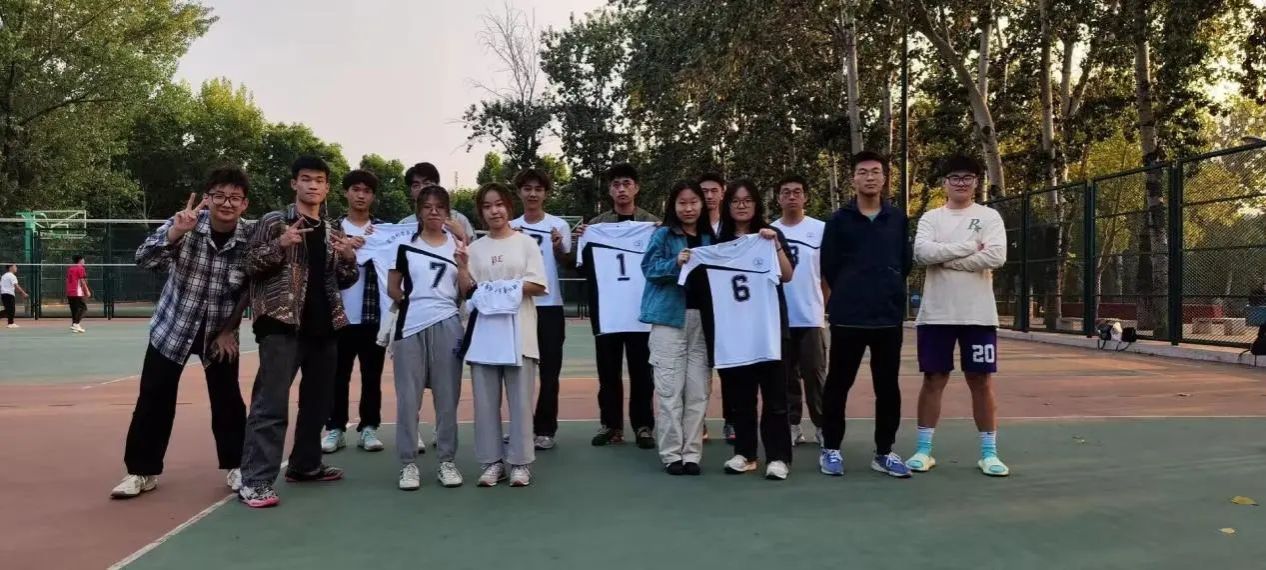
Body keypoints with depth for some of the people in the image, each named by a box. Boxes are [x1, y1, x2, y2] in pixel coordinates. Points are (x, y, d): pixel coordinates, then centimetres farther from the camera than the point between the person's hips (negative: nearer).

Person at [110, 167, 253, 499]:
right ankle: (142, 471, 16)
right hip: (172, 326, 0)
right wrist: (175, 232, -41)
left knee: (227, 400, 3)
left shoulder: (250, 240, -14)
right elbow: (144, 261, -27)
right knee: (153, 400, 1)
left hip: (219, 331, 0)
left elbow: (250, 291, -3)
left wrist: (230, 329, -3)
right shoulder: (185, 225, -17)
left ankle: (235, 467, 19)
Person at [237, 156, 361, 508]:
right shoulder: (274, 222, 0)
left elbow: (343, 282, 17)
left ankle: (305, 464, 28)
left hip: (323, 325, 6)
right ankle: (255, 480, -8)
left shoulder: (333, 231, 15)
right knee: (271, 403, -9)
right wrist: (280, 245, -19)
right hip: (282, 324, -6)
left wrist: (348, 259, -4)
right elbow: (249, 266, -4)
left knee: (318, 400, 14)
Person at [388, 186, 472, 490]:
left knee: (447, 397, 5)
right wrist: (413, 302, -2)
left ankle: (447, 460, 14)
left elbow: (466, 294, 6)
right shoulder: (405, 244, 7)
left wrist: (462, 266, -8)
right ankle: (408, 463, 10)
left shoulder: (457, 245, 10)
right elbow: (392, 288, 10)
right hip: (411, 327, -1)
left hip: (447, 326, 1)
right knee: (408, 397, 1)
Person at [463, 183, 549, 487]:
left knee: (520, 400, -1)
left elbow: (538, 286, -3)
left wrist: (503, 286, -12)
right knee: (486, 401, 3)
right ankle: (492, 461, 13)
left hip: (518, 331, -3)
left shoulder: (526, 243, 4)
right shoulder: (475, 248, 11)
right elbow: (468, 290, 7)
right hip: (485, 330, 3)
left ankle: (520, 462, 8)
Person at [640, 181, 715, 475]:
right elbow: (649, 268, -7)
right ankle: (671, 454, 4)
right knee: (670, 389, -3)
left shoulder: (709, 238, 13)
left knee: (698, 390, 3)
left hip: (702, 317, 4)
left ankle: (692, 453, 9)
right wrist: (676, 263, -23)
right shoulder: (663, 235, 2)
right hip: (670, 317, -4)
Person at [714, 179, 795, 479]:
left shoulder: (771, 234, 4)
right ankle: (744, 452, 16)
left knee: (774, 391, -2)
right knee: (739, 391, 6)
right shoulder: (721, 240, 10)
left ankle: (778, 457, 2)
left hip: (769, 323, -2)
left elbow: (787, 276, -7)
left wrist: (775, 245, -18)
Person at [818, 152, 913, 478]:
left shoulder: (898, 219, 8)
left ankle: (884, 452, 19)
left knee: (888, 386, 7)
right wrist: (850, 295, 6)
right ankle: (830, 449, 16)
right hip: (848, 316, -2)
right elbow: (828, 267, 2)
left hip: (889, 316, 2)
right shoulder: (839, 220, 1)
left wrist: (887, 293, 9)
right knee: (838, 384, 4)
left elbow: (905, 264, 11)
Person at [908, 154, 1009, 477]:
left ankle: (988, 452, 15)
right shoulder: (930, 218, 7)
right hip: (936, 314, 1)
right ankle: (924, 449, 14)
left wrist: (946, 257, -11)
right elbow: (922, 253, -12)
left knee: (982, 381, 5)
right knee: (933, 379, 6)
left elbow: (996, 257, -13)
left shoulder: (989, 217, 4)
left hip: (979, 315, -1)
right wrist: (969, 247, -12)